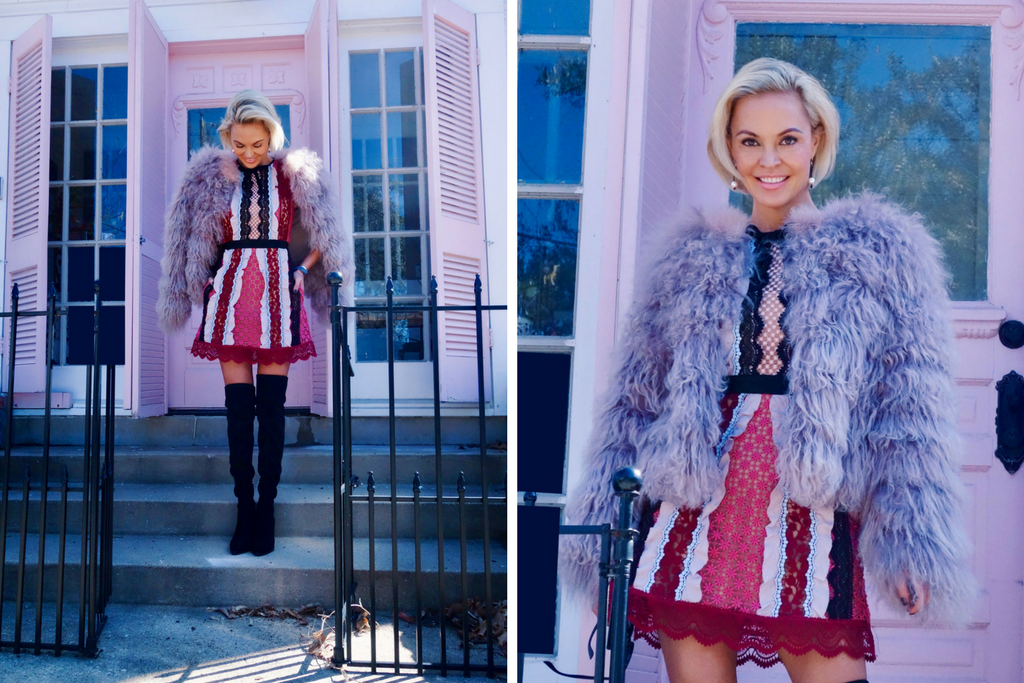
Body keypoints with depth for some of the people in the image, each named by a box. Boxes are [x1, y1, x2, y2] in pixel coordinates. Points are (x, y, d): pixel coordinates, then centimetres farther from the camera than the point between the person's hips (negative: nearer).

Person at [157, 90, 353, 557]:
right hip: (230, 291, 2)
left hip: (277, 291, -1)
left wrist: (302, 268, -3)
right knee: (238, 406, 0)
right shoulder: (211, 177, 9)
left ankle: (266, 509, 6)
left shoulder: (296, 174, 5)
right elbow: (197, 243, 17)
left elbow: (324, 235, 10)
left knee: (271, 407, -1)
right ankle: (244, 507, 8)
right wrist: (208, 280, 7)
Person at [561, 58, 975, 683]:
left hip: (813, 512, -2)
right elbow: (636, 398, 14)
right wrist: (605, 530, 11)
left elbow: (912, 408, 3)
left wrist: (914, 540, -4)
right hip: (698, 511, 2)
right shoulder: (689, 257, 12)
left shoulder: (878, 248, 6)